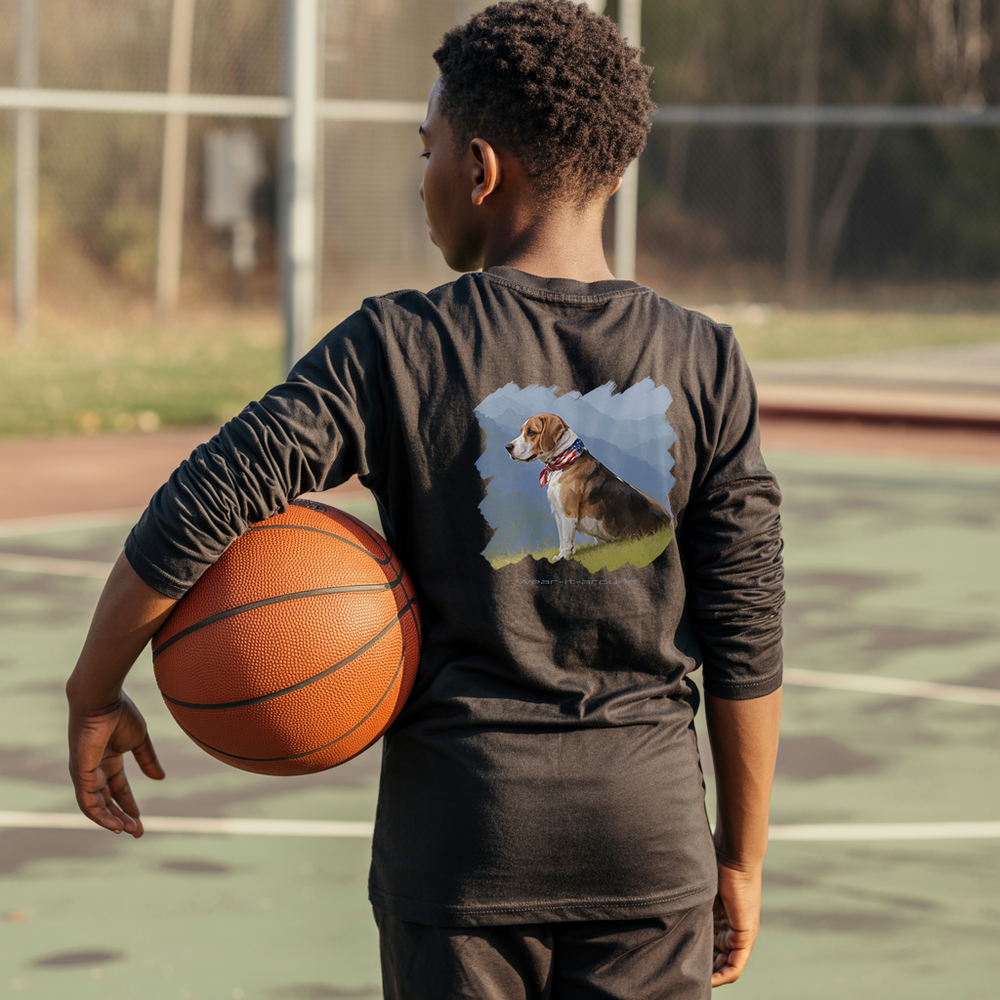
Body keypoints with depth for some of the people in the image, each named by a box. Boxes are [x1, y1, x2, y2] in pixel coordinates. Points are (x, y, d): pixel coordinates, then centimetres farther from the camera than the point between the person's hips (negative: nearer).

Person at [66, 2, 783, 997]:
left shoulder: (394, 350, -8)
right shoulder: (704, 364, -3)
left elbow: (195, 512, -13)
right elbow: (745, 641, -2)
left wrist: (95, 697, 0)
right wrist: (740, 859, 7)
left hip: (459, 824, -1)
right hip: (650, 836, 1)